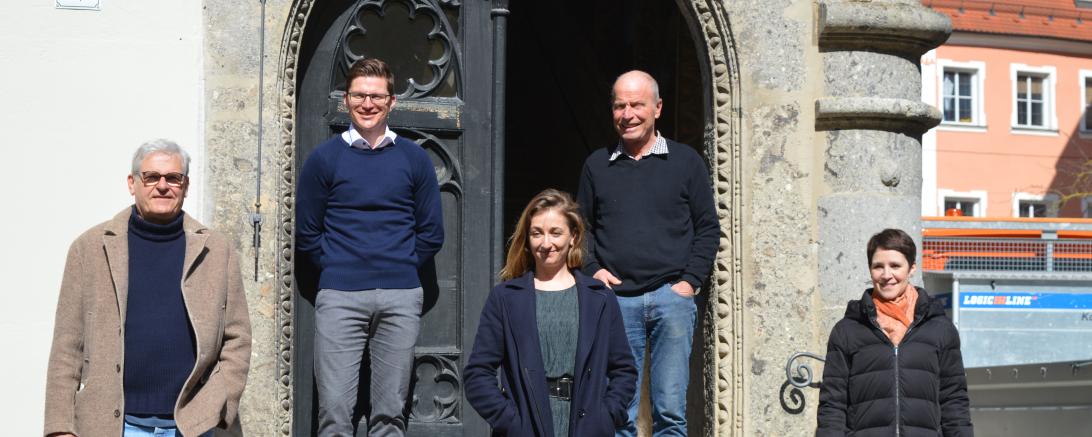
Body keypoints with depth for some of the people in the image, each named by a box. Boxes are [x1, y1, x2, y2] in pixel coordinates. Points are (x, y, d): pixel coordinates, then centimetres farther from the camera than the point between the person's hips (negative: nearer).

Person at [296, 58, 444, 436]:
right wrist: (336, 268, 3)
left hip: (401, 299, 2)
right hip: (340, 298, -1)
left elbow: (431, 233, 12)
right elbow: (307, 233, 8)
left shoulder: (414, 159, 8)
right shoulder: (324, 158, 4)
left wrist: (402, 267, 6)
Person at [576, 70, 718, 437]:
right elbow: (583, 227, 18)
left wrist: (690, 281, -3)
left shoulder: (686, 161, 8)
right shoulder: (597, 165, 12)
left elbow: (707, 228, 8)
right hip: (615, 298, 1)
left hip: (672, 296, -1)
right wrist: (593, 270, 1)